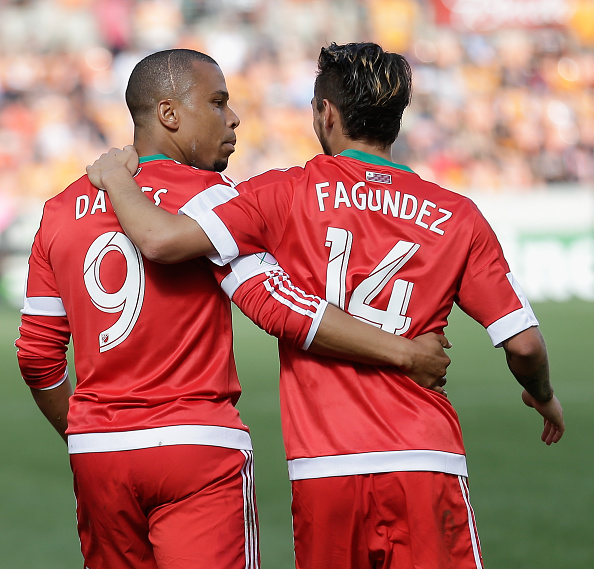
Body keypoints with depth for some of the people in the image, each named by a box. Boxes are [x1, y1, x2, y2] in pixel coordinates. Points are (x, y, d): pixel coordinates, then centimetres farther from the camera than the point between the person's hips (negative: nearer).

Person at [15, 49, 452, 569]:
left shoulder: (62, 209, 9)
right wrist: (403, 352, -14)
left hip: (95, 450, 5)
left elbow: (37, 355, 12)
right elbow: (278, 305, -17)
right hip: (200, 448, -5)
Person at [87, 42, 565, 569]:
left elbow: (162, 241, -10)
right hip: (426, 461, 0)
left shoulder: (287, 195, 0)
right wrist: (545, 398, 28)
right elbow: (524, 343, 5)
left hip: (321, 469, 0)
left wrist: (116, 176, 11)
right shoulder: (457, 216, 6)